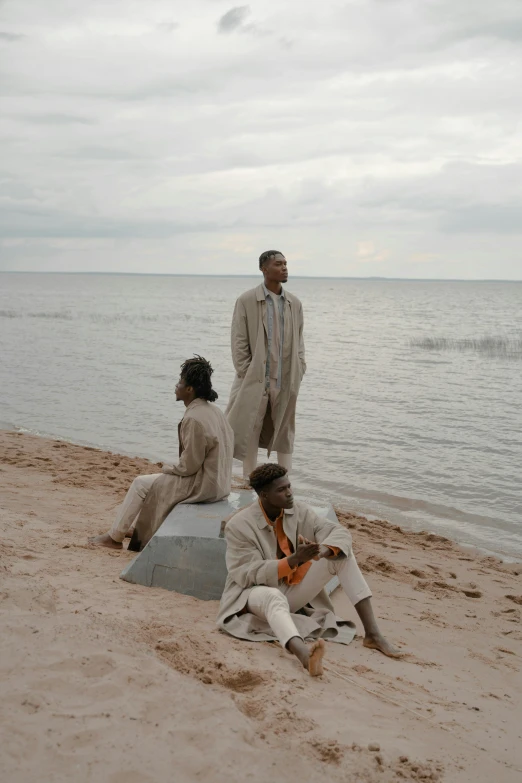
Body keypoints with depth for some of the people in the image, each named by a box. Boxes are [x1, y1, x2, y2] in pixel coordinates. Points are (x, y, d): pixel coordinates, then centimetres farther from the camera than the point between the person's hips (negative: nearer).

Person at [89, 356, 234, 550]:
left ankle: (115, 537, 15)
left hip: (201, 486, -9)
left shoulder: (193, 419, -23)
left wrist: (167, 468, -1)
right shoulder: (214, 410, 6)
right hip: (218, 482, 9)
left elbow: (188, 466, -19)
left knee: (141, 484, 4)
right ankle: (142, 533, 30)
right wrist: (172, 469, 13)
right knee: (153, 483, 25)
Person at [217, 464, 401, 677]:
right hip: (255, 592, -5)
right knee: (273, 597, -43)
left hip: (293, 591, 6)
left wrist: (323, 551, -33)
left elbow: (340, 533, -8)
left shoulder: (299, 511, -4)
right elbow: (248, 575, -22)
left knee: (342, 552, -12)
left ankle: (372, 633, -20)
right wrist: (295, 559, -33)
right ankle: (305, 654, -73)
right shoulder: (239, 526, -18)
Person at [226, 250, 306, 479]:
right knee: (250, 433, 4)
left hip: (286, 382, 4)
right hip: (256, 380, -3)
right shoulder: (246, 301, -4)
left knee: (284, 433, 11)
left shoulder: (294, 303, 8)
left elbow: (299, 341, 12)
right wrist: (247, 377, -10)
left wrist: (297, 374, 3)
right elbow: (239, 343, -5)